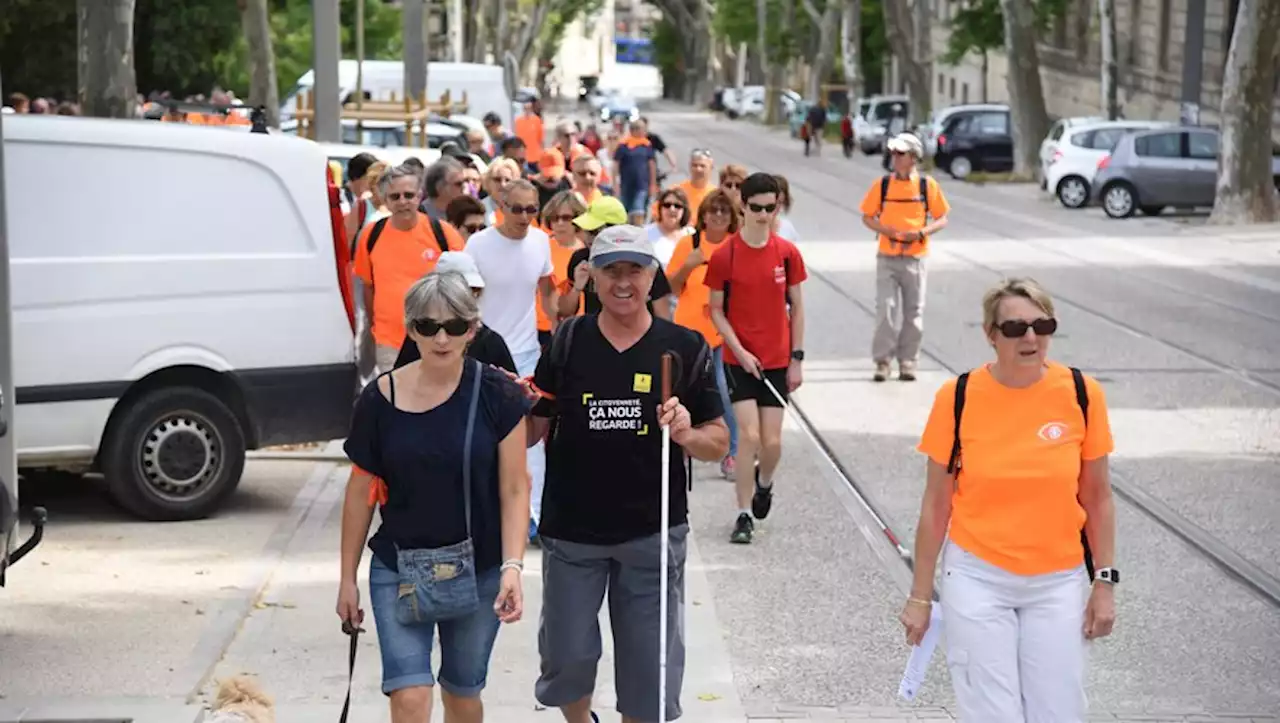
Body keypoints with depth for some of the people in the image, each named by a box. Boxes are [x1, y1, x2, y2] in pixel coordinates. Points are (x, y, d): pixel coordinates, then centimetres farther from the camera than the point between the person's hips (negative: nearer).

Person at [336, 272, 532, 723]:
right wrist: (348, 578, 6)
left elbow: (514, 490, -7)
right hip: (398, 570, 0)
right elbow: (360, 494, 3)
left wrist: (513, 566, -19)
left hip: (477, 570, 0)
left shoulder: (497, 395, -7)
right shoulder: (380, 400, -5)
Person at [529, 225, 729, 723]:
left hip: (652, 532, -1)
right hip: (572, 530, 1)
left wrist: (687, 435, -20)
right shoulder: (566, 342, 1)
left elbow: (719, 442, 1)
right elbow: (532, 432, 4)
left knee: (650, 664, 7)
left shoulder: (684, 347, -1)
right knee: (567, 658, 9)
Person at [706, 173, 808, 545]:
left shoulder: (787, 253, -1)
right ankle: (744, 515, 1)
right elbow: (716, 310, -2)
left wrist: (796, 358, 2)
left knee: (772, 441, 1)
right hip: (740, 359, -2)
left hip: (777, 360, 2)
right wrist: (740, 351, -12)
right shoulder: (724, 255, -7)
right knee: (749, 435, -10)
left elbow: (796, 306, 6)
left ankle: (764, 482, 35)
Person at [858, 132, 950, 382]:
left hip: (915, 258, 0)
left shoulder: (928, 186, -1)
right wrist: (885, 230, -12)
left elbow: (942, 220, 3)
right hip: (887, 258, 0)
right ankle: (883, 360, 2)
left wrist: (920, 233, -14)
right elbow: (867, 217, 8)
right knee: (885, 308, -6)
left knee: (914, 312, 5)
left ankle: (907, 361, 15)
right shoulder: (882, 185, 1)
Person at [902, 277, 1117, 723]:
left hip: (1057, 584, 2)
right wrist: (920, 595, 2)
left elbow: (1097, 496, 5)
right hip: (977, 578, -1)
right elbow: (936, 504, -1)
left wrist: (1105, 582, 2)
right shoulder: (958, 397, -8)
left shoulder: (1081, 394, -5)